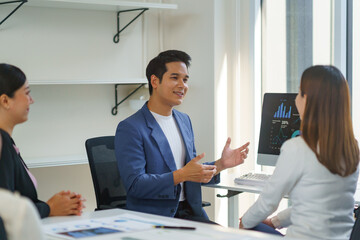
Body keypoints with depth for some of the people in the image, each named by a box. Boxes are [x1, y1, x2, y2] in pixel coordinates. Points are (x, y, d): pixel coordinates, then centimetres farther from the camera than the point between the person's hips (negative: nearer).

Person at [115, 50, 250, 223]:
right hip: (153, 217, -7)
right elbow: (134, 185, -16)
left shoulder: (184, 121, 17)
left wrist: (221, 164, 3)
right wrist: (182, 175, -23)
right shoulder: (130, 129, -9)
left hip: (190, 213, 7)